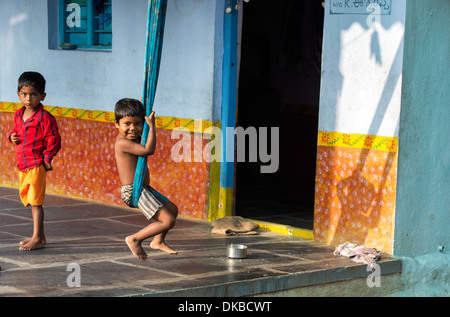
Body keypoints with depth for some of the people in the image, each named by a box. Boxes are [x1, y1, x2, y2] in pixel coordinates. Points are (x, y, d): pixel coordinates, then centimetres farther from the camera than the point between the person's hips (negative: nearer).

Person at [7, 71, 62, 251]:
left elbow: (54, 139, -12)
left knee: (35, 201, -6)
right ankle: (39, 236, 26)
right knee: (28, 199, 15)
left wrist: (47, 158, -14)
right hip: (22, 165, 9)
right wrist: (12, 136, 4)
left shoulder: (44, 117, -13)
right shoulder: (19, 115, 10)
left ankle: (37, 239, 0)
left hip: (37, 165, -9)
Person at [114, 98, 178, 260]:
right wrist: (152, 126, -21)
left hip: (144, 190, 11)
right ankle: (135, 239, -3)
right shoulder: (123, 143, -20)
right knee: (168, 221, -16)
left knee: (173, 209, 25)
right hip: (134, 192, -11)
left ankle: (158, 241, 40)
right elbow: (148, 150, -31)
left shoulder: (133, 138, 10)